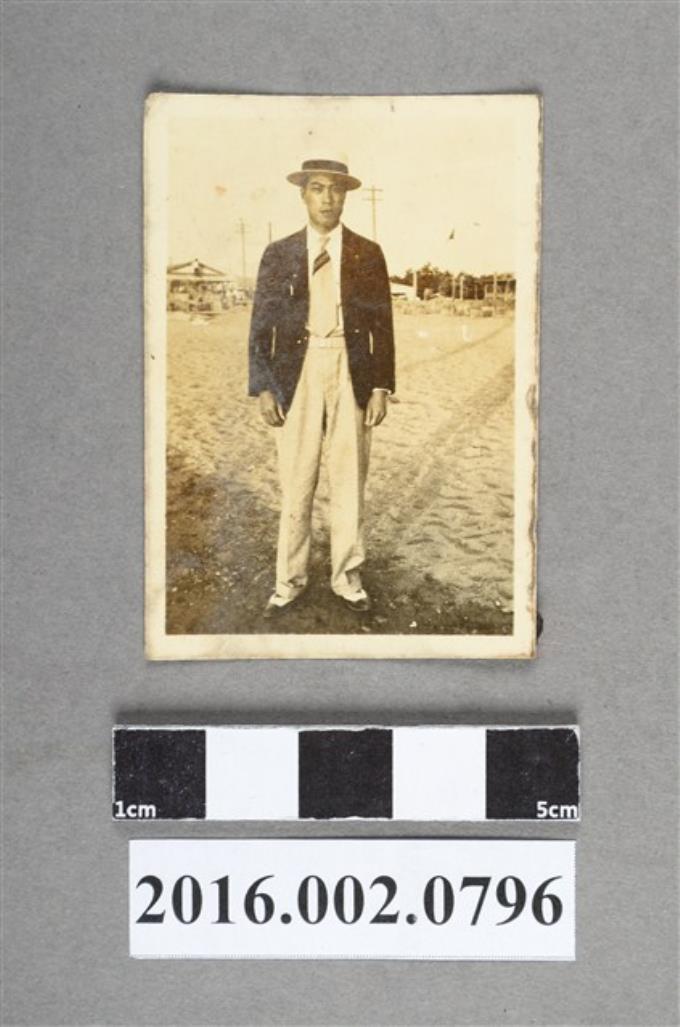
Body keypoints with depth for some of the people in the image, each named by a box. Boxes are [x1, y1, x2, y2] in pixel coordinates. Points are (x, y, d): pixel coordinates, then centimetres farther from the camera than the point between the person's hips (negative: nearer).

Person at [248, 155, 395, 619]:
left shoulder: (368, 254, 6)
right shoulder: (279, 254, 5)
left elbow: (382, 325, 6)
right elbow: (262, 326, 5)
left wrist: (381, 386, 0)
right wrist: (263, 388, -2)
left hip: (353, 375, 1)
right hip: (297, 375, 0)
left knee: (350, 479, 6)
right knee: (296, 482, 1)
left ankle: (347, 575, 19)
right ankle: (290, 580, 12)